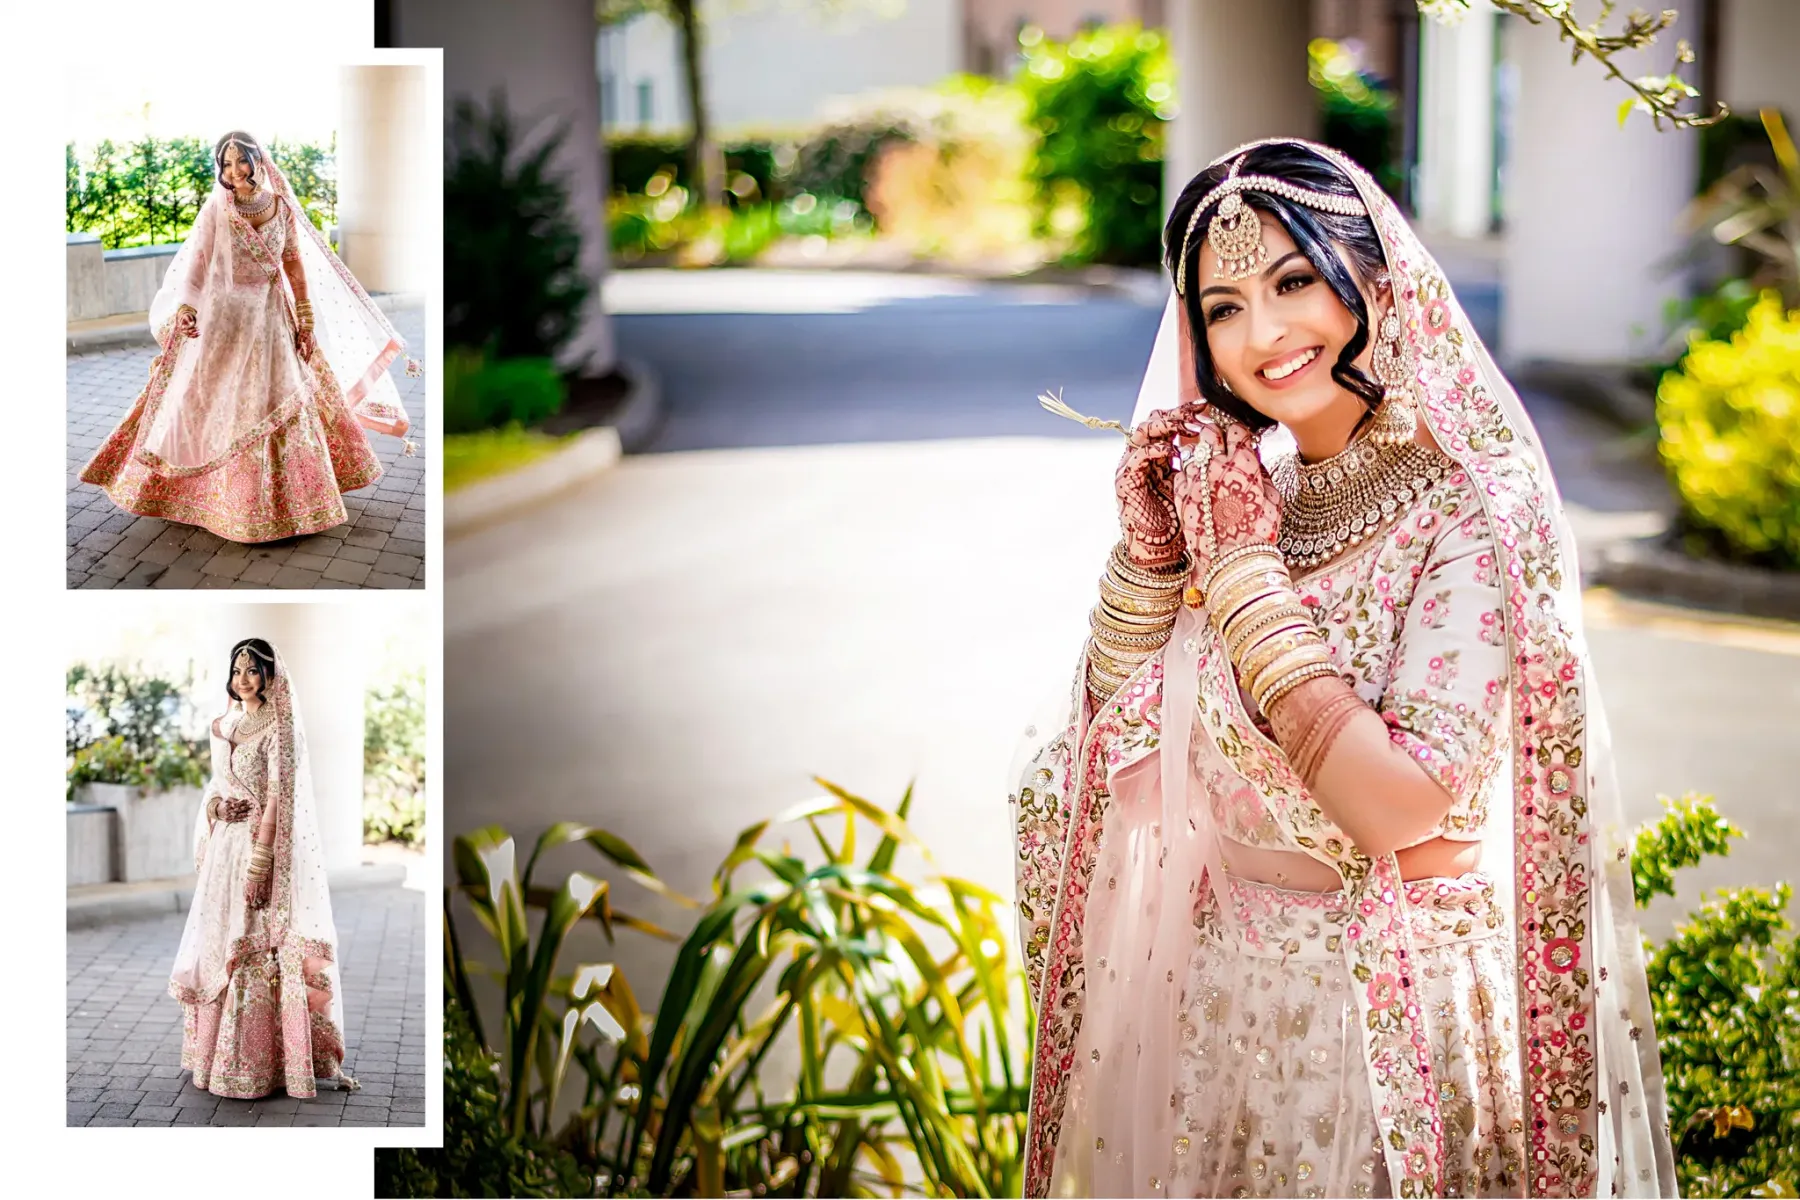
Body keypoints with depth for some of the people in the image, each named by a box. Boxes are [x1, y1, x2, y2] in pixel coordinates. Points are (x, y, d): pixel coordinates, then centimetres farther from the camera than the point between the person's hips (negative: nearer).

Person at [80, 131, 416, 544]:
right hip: (222, 318, -2)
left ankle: (279, 499, 18)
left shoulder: (282, 207, 0)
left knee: (277, 404, 5)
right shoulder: (216, 210, -7)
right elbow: (195, 261, -7)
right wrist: (184, 306, -22)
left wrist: (306, 320, 3)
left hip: (269, 319, 2)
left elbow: (296, 266, 5)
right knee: (211, 406, 4)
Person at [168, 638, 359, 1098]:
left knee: (256, 952, -7)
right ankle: (217, 1054, 18)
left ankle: (255, 1064, -3)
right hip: (223, 848, 7)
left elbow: (277, 797, -15)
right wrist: (216, 805, 4)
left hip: (260, 846, -7)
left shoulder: (278, 728, -9)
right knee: (218, 947, 10)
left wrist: (260, 864, -19)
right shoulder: (223, 726, 13)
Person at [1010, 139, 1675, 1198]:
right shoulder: (1244, 483, 0)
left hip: (1383, 999, -6)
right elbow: (1116, 726, 3)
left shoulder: (1470, 509, -18)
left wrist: (1243, 569, -22)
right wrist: (1150, 542, -11)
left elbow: (1402, 806, -27)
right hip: (1220, 985, 6)